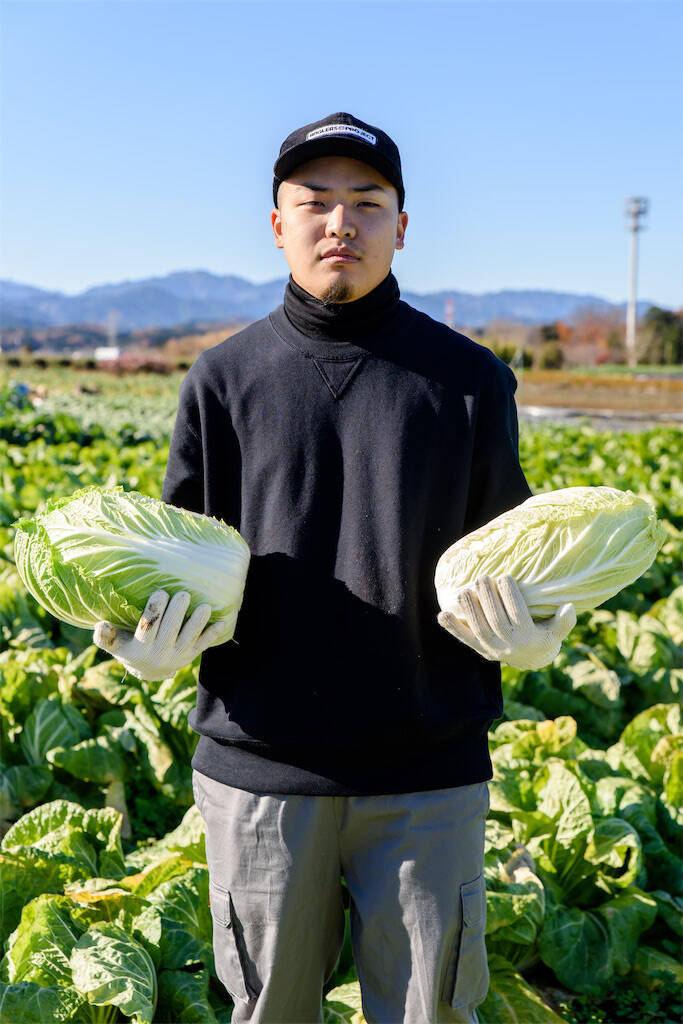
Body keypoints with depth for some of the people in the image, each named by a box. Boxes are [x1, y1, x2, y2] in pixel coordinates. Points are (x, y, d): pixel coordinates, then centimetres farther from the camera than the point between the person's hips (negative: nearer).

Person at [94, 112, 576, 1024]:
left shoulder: (470, 380, 3)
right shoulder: (223, 381, 4)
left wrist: (532, 634, -14)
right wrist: (150, 641, -11)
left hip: (427, 775, 0)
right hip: (259, 767, 1)